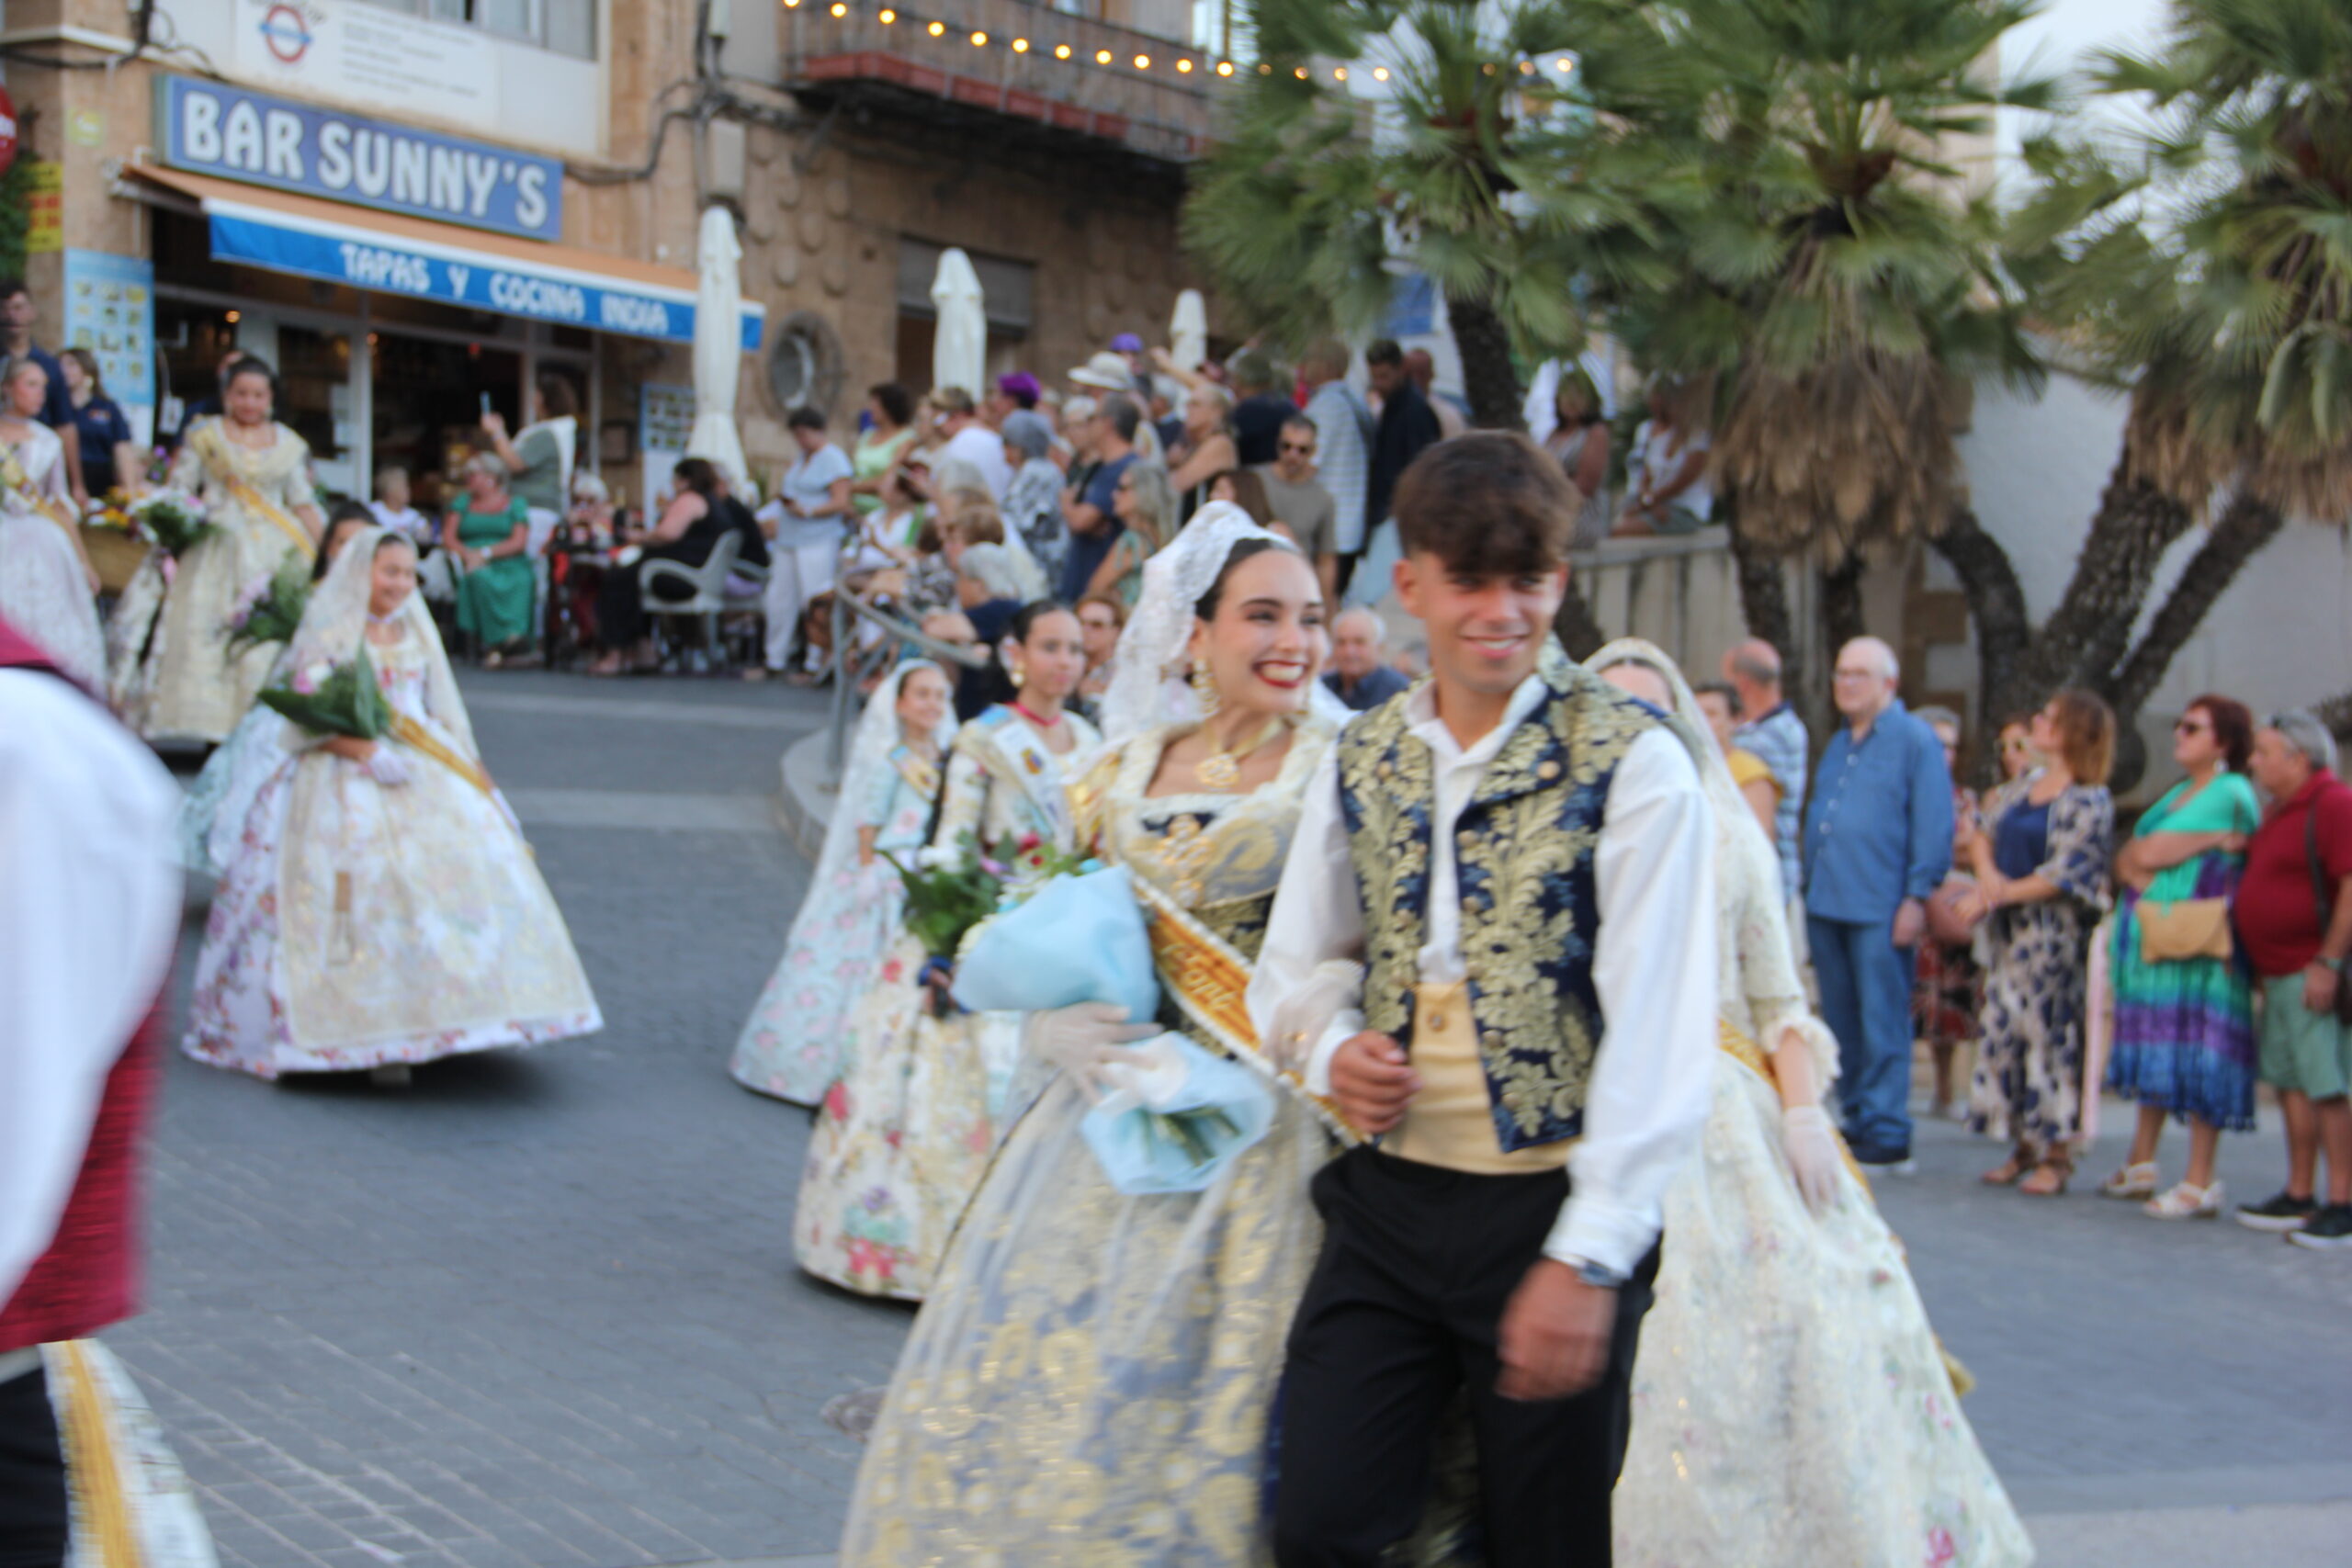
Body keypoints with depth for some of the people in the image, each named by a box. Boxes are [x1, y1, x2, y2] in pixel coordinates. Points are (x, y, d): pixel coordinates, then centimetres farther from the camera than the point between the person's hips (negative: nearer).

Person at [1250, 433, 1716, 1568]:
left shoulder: (1634, 763, -8)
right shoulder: (1359, 762, 7)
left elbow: (1657, 1029, -13)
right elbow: (1294, 962, 19)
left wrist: (1589, 1257, -18)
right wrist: (1329, 1047, -5)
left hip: (1552, 1212, -4)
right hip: (1386, 1201, 4)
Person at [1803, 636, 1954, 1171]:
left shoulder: (1915, 741, -3)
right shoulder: (1837, 745, 20)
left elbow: (1933, 826, -8)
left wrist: (1917, 897, -14)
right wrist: (1809, 888, 16)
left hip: (1881, 909, -7)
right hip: (1826, 906, 7)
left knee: (1882, 1024, -5)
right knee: (1842, 1023, 10)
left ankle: (1886, 1133, -2)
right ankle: (1857, 1120, 17)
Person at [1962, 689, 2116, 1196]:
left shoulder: (2089, 802, -9)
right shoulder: (2023, 788, 13)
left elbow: (2064, 875, -14)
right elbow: (1983, 835, 13)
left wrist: (2001, 894, -13)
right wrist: (1988, 875, -7)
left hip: (2052, 933, -7)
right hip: (2007, 931, 7)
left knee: (2050, 1034, -4)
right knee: (2002, 1031, 7)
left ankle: (2057, 1154, 3)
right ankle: (2023, 1145, 16)